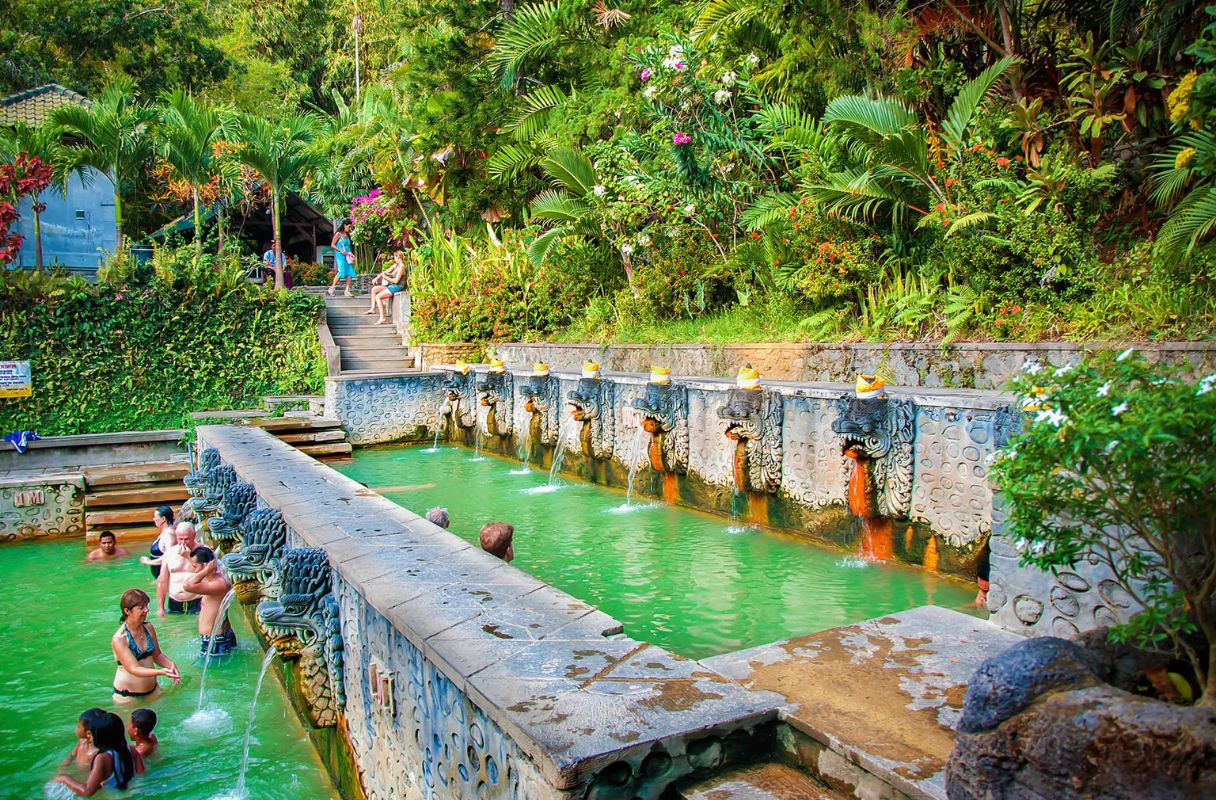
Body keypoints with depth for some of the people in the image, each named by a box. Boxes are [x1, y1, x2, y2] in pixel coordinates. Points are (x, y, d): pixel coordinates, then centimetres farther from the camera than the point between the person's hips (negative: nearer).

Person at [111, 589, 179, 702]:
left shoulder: (149, 628, 0)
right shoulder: (118, 639, -19)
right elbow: (134, 669, -24)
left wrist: (170, 665, -11)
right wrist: (161, 672, -38)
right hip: (127, 696, -5)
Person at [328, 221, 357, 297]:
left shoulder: (347, 235, 16)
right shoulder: (338, 234, -2)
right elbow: (332, 245, -5)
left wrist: (350, 253, 9)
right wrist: (341, 251, -14)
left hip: (347, 256, 7)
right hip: (340, 256, -7)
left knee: (350, 272, -3)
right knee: (341, 272, -17)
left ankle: (347, 291, -1)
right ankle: (331, 288, -7)